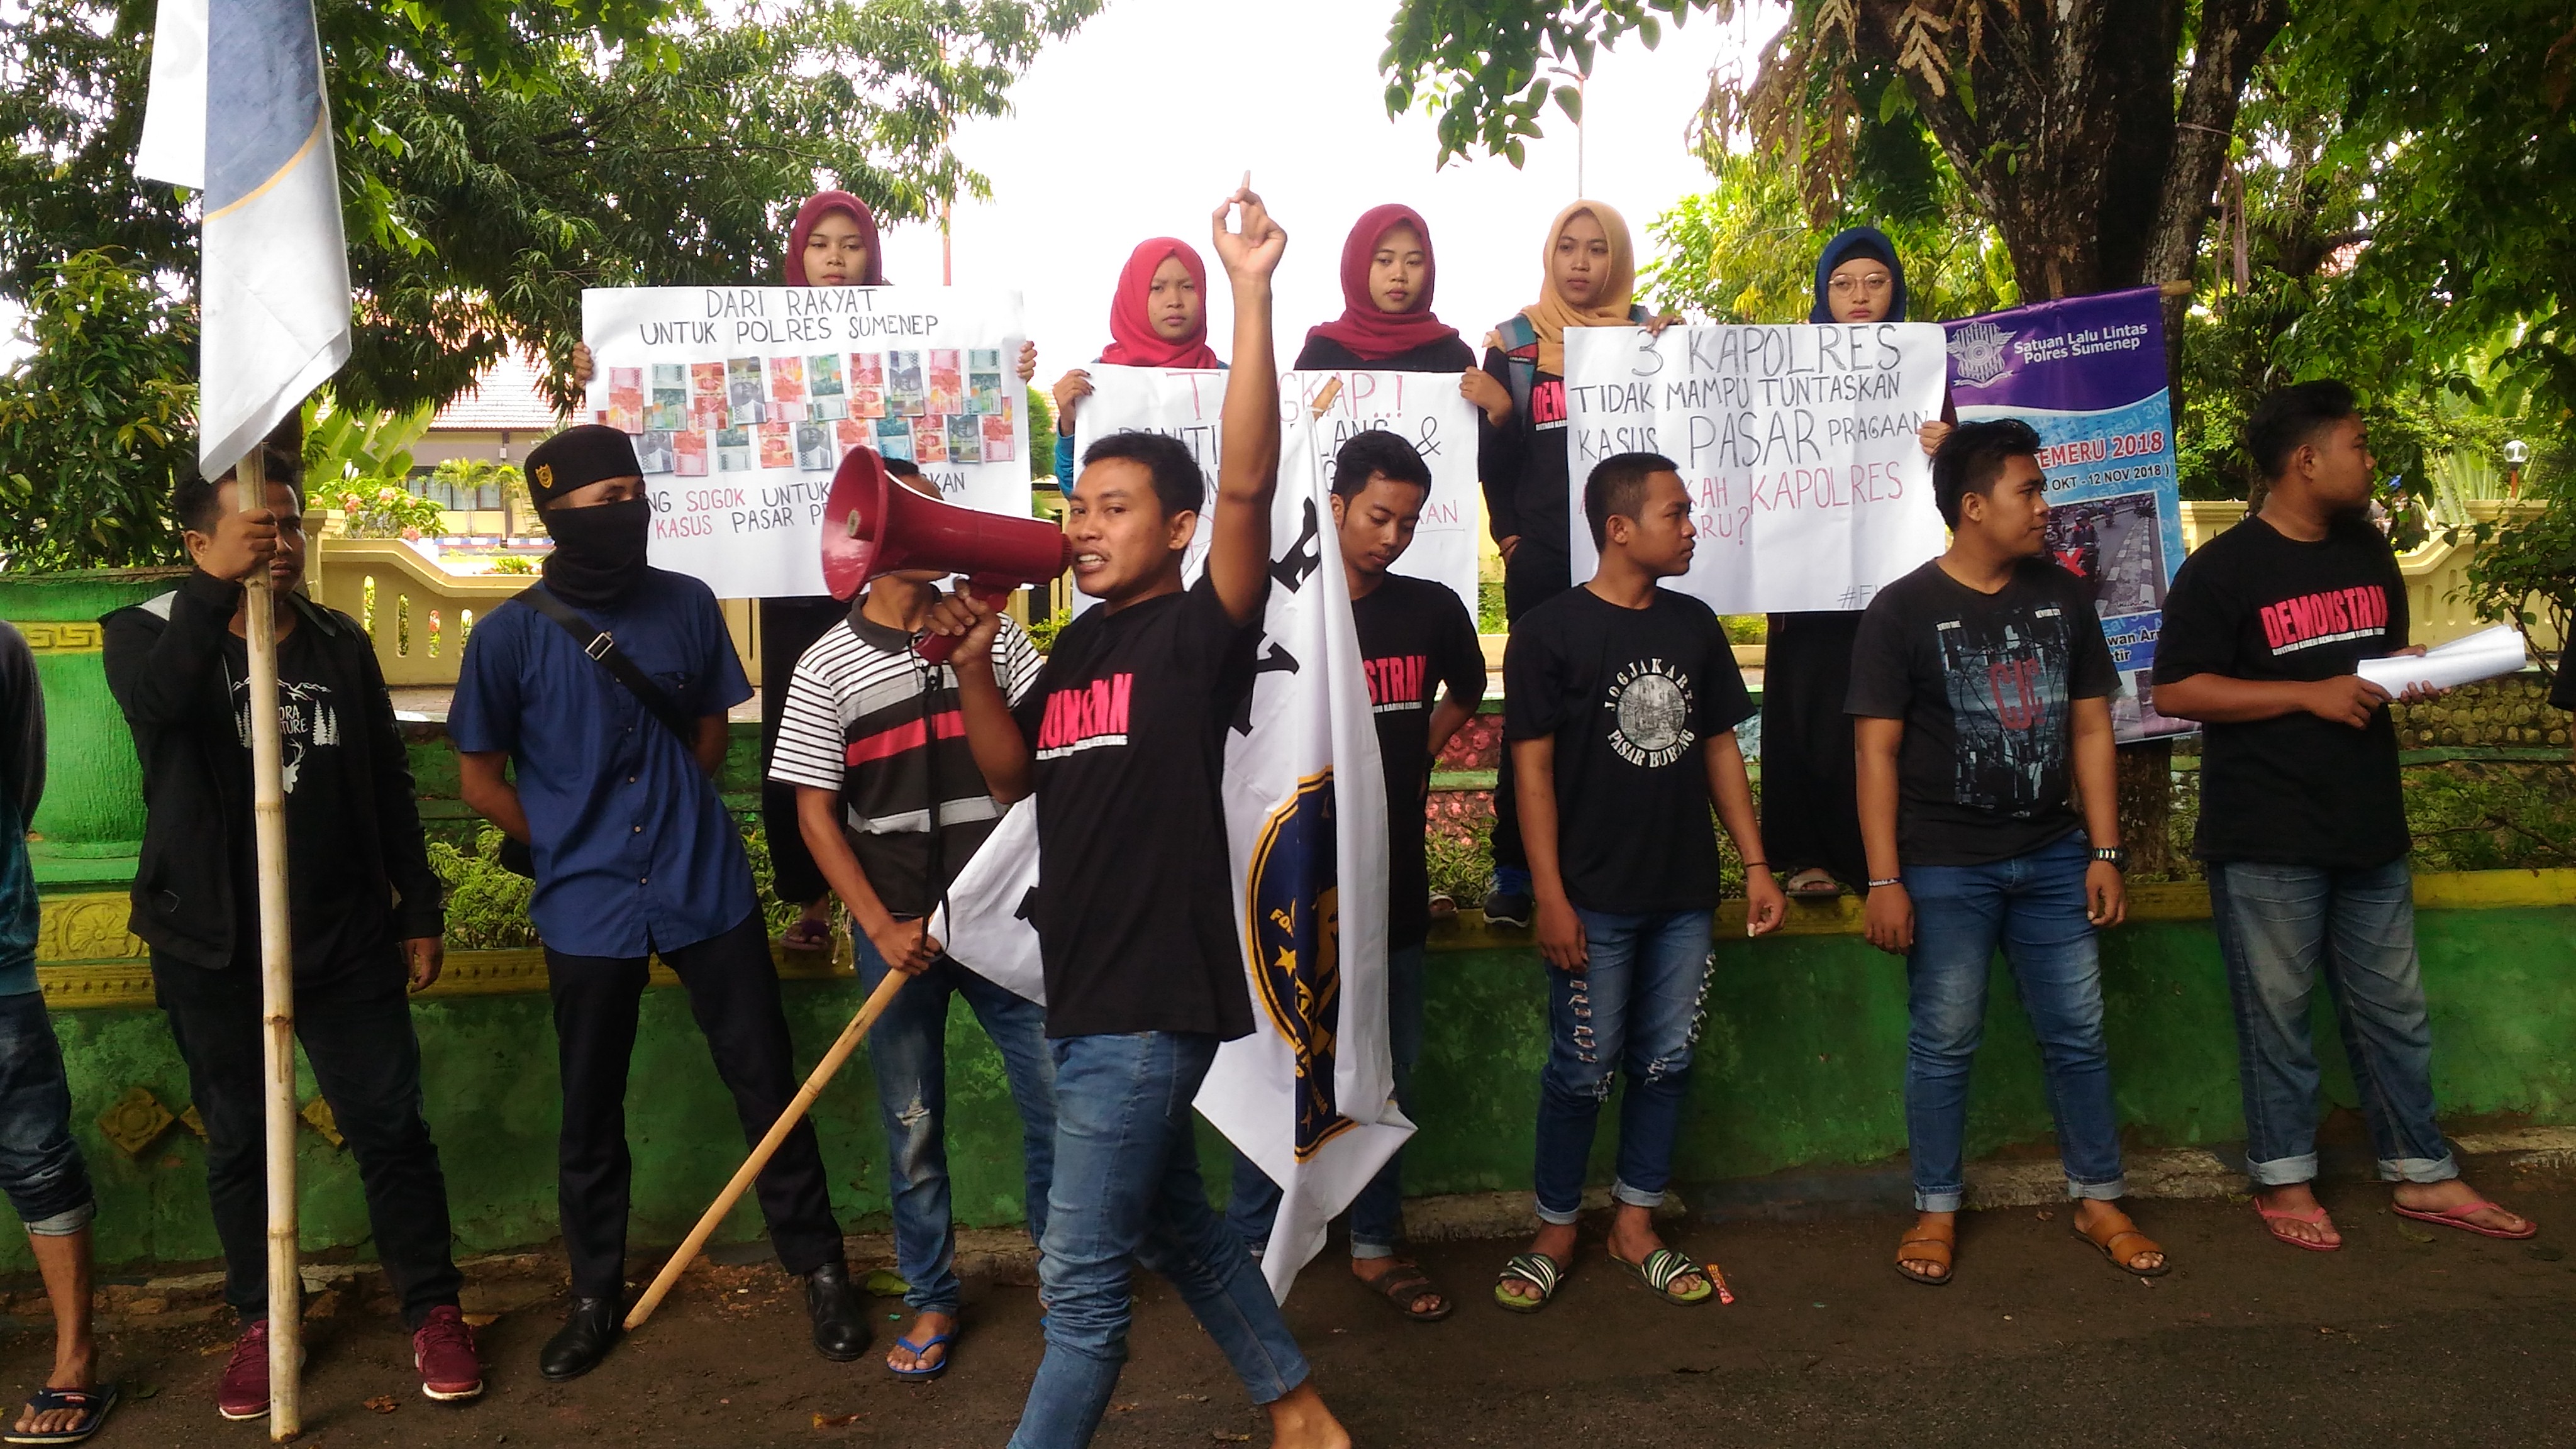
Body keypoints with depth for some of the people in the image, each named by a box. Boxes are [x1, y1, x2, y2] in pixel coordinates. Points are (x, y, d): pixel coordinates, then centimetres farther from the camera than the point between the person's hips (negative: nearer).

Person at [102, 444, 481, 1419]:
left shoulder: (340, 643, 6)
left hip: (347, 939, 1)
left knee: (390, 1128, 3)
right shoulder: (151, 635, -2)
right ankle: (260, 1322, 29)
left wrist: (419, 911, 8)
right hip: (213, 948, -1)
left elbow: (388, 786, 9)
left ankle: (433, 1312, 16)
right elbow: (154, 697, -28)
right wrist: (215, 588, -35)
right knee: (239, 1141, 12)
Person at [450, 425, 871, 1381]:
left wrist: (678, 823, 7)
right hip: (588, 907, -1)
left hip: (708, 887, 1)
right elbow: (479, 778, 3)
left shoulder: (688, 606, -1)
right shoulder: (512, 635, -6)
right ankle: (595, 1296, 32)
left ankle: (818, 1269, 21)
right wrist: (572, 846, 2)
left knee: (767, 1084, 6)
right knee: (591, 1114, 13)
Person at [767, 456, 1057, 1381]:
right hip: (899, 929, -1)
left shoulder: (992, 631, 3)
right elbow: (815, 811, -2)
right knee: (912, 1127, 10)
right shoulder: (828, 667, -1)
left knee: (1057, 1101, 4)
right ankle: (932, 1300, 28)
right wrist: (880, 926, -10)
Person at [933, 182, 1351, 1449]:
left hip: (1152, 996, -9)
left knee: (1081, 1280, 0)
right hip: (1089, 989, 9)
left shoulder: (1199, 631, -12)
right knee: (1172, 1224, 22)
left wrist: (1253, 297, -29)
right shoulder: (1078, 646, 11)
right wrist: (972, 669, 0)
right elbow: (1011, 776, 16)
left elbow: (1248, 484, -26)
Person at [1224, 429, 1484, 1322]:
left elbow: (1466, 692, 23)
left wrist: (1417, 755, 8)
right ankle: (1250, 1248, 20)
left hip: (1393, 881, 4)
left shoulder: (1432, 610, 2)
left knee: (1387, 1074, 14)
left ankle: (1376, 1245, 30)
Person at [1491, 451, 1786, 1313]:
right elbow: (1533, 768, -9)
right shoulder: (1551, 632, -8)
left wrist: (1756, 865, 9)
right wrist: (1550, 899, -13)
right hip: (1596, 900, -5)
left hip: (1686, 895, 5)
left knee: (1666, 1063, 11)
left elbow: (1720, 747, 13)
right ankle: (1555, 1232, 20)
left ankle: (1635, 1226, 26)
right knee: (1583, 1071, 3)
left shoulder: (1694, 625, 9)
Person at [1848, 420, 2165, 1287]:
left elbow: (2090, 729, 10)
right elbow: (1877, 751, -8)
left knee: (2078, 1035, 10)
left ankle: (2099, 1200, 25)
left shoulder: (2061, 597, 8)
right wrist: (1884, 880, -13)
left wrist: (2106, 852, 4)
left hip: (2053, 858, 4)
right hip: (1946, 868, -4)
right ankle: (1937, 1209, 18)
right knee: (1944, 1042, 4)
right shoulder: (1903, 611, -6)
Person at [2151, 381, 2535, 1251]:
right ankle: (2283, 1180, 18)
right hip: (2267, 840, -6)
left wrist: (2410, 669, 0)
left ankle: (2421, 1175, 27)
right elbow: (2175, 692, -15)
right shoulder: (2223, 569, -10)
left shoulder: (2369, 552, 12)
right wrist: (2312, 695, -19)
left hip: (2369, 825, 7)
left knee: (2393, 1010, 14)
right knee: (2277, 1014, 5)